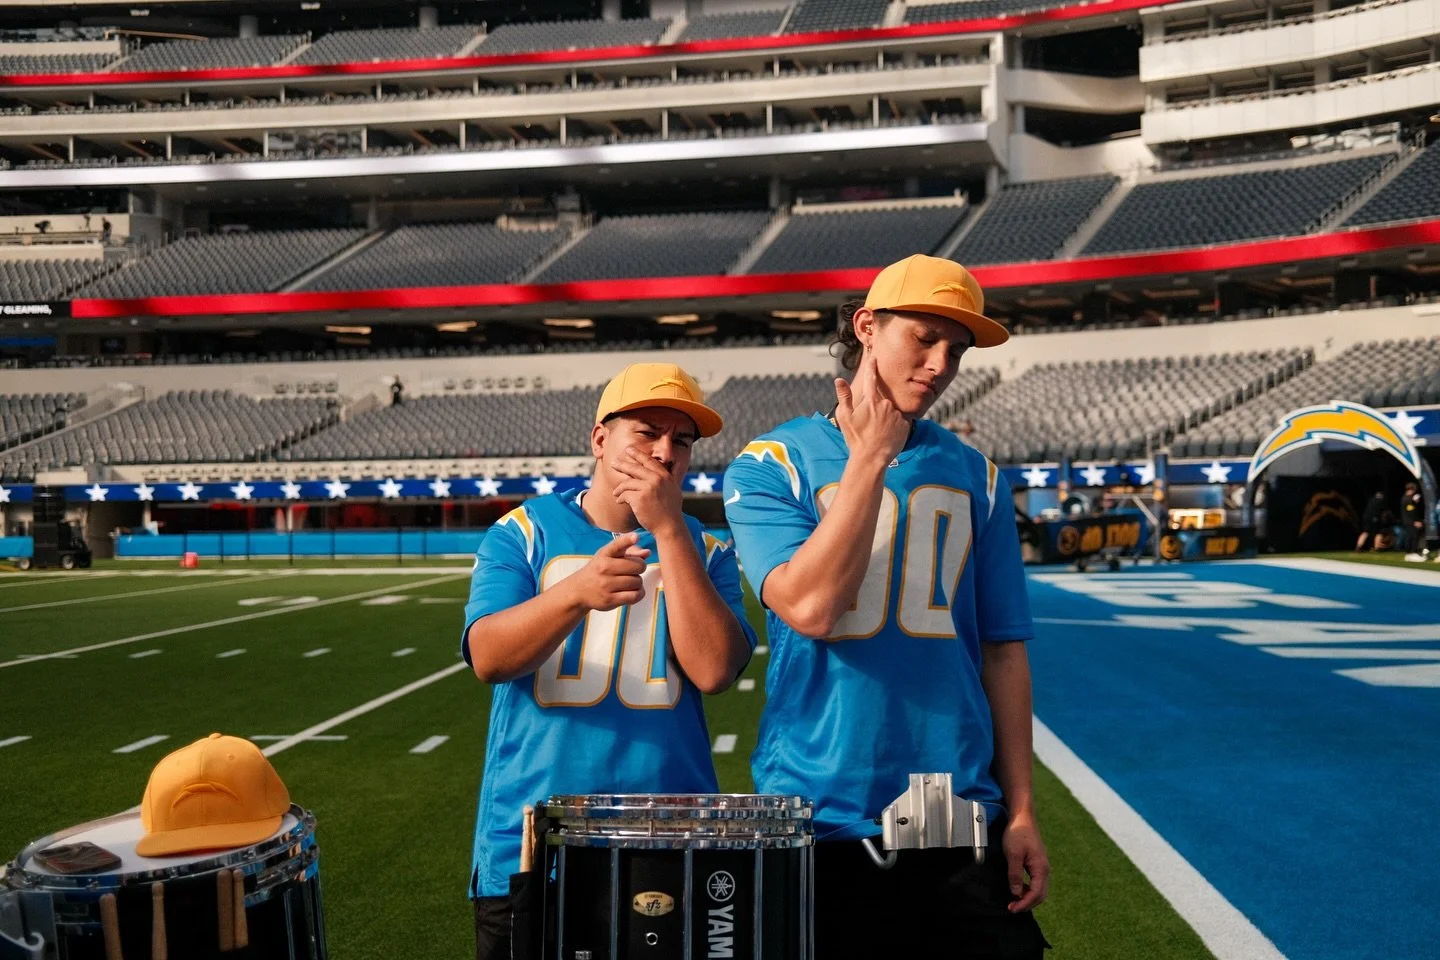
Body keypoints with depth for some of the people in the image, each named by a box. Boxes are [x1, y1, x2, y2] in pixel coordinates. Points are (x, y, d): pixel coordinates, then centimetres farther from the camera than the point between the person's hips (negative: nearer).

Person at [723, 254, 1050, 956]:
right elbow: (810, 608, -18)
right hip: (822, 820, -2)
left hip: (961, 822, 3)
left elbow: (1003, 651, 8)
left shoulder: (974, 477, 8)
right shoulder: (770, 464, -1)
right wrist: (871, 457, -11)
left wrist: (1020, 810, 3)